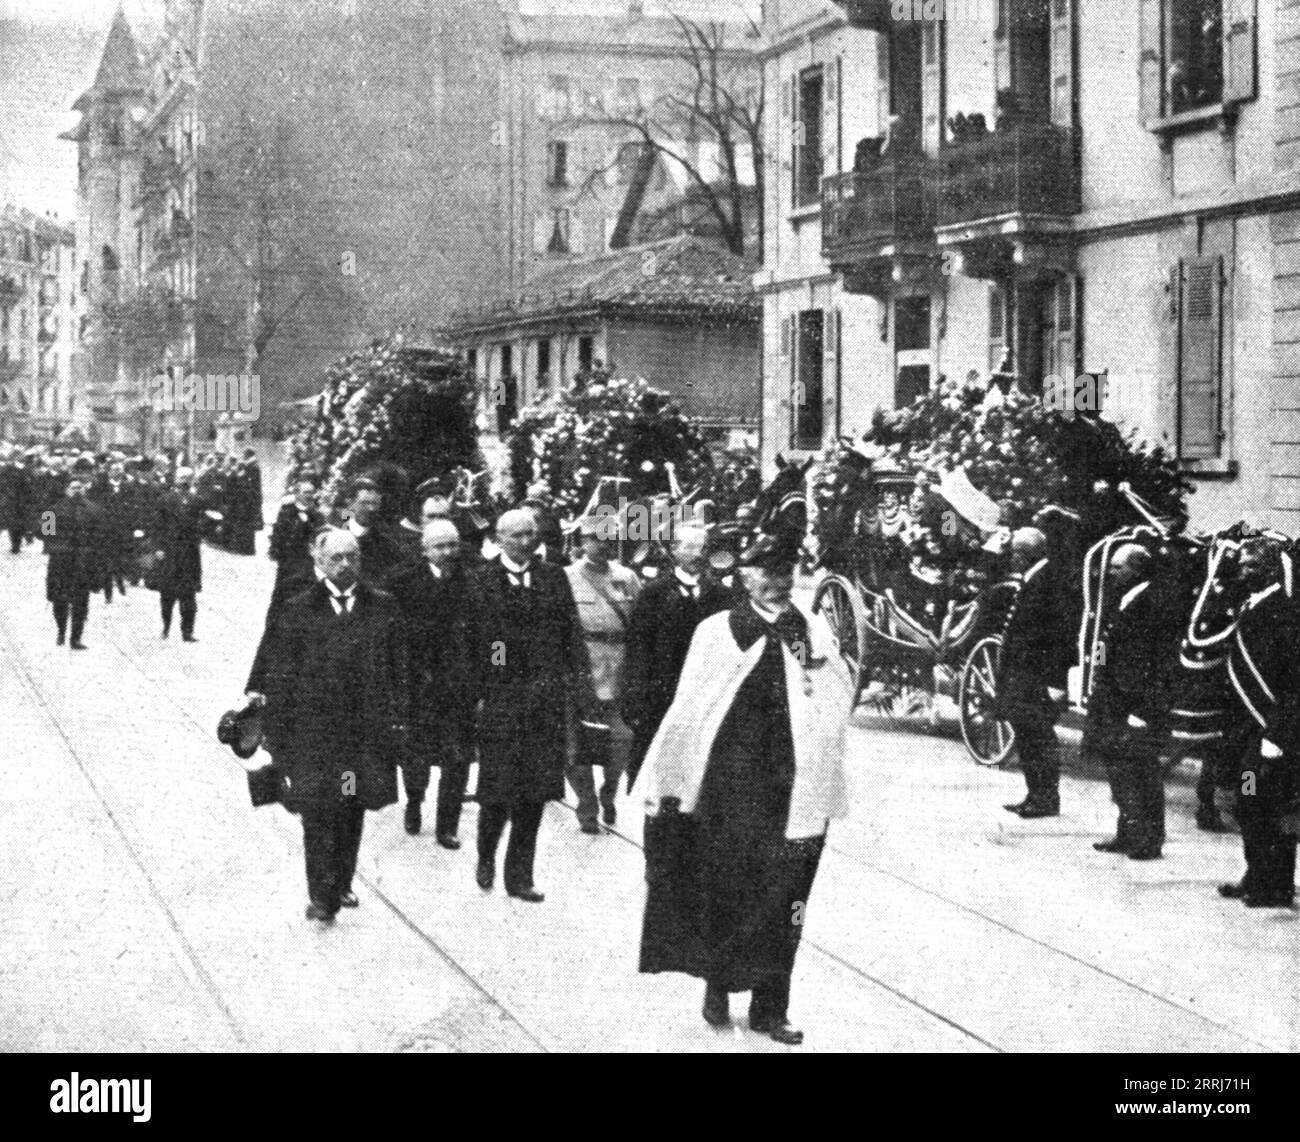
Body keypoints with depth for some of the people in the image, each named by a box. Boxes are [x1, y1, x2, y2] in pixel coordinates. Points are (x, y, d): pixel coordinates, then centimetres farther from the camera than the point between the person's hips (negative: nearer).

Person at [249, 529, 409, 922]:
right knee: (317, 812, -5)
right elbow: (278, 672, 0)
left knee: (353, 811, 11)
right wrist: (278, 733, -3)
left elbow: (398, 668, 6)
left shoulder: (382, 608, 4)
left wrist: (396, 719, 1)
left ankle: (341, 885, 26)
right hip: (313, 728, -2)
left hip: (365, 729, 2)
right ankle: (321, 895, 2)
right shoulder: (299, 611, -2)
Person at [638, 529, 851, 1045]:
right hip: (727, 785, -1)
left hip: (791, 790, 1)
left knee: (780, 902, 3)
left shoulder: (816, 636, 5)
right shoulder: (717, 631, 1)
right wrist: (667, 778, 1)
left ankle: (770, 1006, 13)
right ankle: (717, 986, 26)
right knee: (720, 890, 7)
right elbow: (688, 708, 1)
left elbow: (836, 709, 4)